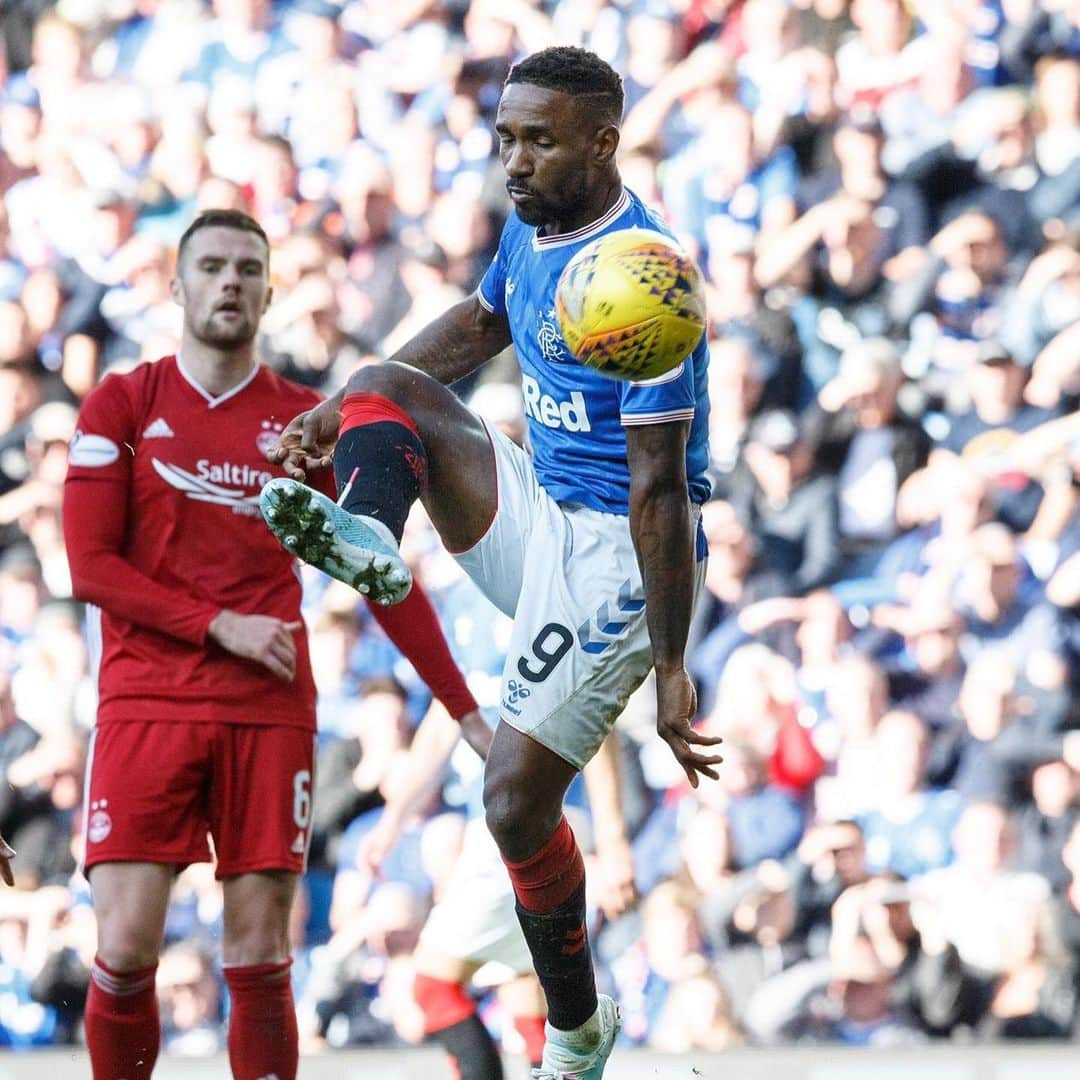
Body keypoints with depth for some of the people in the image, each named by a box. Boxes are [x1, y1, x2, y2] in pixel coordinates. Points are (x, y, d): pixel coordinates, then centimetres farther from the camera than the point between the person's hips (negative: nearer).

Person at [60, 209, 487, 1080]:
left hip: (271, 713, 1)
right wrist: (221, 627, -11)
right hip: (147, 705, -1)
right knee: (125, 952, -11)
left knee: (260, 965, -2)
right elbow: (91, 565, -2)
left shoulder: (308, 421, 10)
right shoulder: (122, 406, 6)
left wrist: (464, 708, 5)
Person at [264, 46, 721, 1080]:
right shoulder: (531, 227, 3)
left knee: (517, 797, -10)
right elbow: (477, 324, 27)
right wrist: (340, 410, 25)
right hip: (535, 510, 9)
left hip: (612, 553, -9)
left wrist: (670, 668, -24)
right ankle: (369, 538, -27)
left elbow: (661, 489, -25)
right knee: (382, 389, 4)